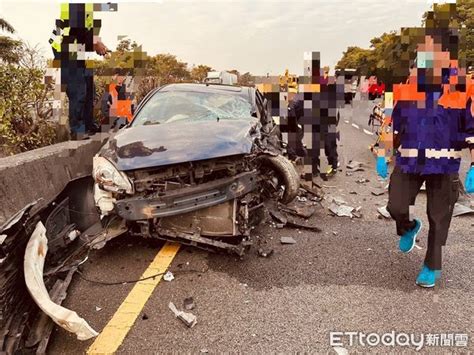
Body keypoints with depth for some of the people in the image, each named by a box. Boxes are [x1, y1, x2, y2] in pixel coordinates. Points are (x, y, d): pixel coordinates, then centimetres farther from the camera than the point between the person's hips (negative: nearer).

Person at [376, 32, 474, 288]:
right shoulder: (405, 81, 1)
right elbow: (391, 123, 10)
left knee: (438, 217, 7)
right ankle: (408, 228, 36)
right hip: (409, 160, 2)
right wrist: (382, 155, 9)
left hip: (444, 163, -2)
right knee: (395, 207, -2)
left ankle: (432, 267, 28)